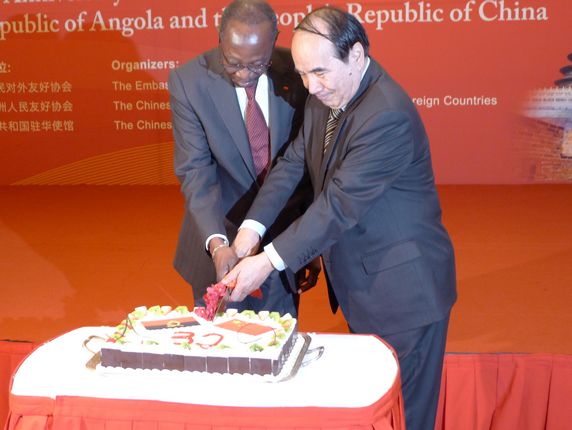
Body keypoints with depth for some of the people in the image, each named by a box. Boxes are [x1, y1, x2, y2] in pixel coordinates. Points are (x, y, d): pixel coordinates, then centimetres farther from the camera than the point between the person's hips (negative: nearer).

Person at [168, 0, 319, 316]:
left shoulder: (296, 72, -9)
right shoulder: (188, 81, -13)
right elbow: (196, 172, -15)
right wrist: (216, 243, -29)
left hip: (284, 243, 2)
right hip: (222, 236, -1)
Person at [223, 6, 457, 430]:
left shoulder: (388, 116, -27)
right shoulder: (325, 97, 2)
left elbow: (340, 203, -28)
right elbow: (293, 164, 2)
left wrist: (270, 260, -26)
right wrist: (252, 228, -12)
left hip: (402, 288, -8)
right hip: (360, 280, 9)